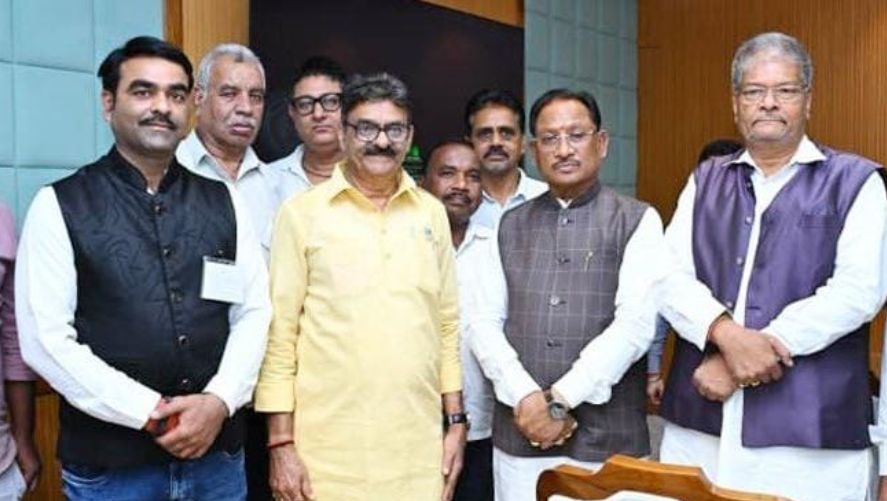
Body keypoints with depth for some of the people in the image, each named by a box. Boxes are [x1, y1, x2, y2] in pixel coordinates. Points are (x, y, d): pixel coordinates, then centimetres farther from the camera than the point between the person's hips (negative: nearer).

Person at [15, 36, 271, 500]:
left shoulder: (222, 202, 6)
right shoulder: (59, 205, -3)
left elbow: (254, 311, 4)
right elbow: (45, 338, -10)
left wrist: (219, 400, -11)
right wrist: (152, 413, -13)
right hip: (108, 462, -2)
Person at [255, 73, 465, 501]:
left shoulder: (431, 212, 7)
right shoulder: (302, 212, -3)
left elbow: (447, 325, 11)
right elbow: (279, 333, -4)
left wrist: (455, 421, 8)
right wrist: (281, 442, -7)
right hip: (327, 452, -3)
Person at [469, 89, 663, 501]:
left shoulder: (637, 221, 0)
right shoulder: (511, 225, 10)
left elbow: (635, 324, -10)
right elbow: (484, 322, 4)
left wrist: (560, 400, -13)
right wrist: (526, 398, -10)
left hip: (607, 437, -2)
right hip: (518, 435, 3)